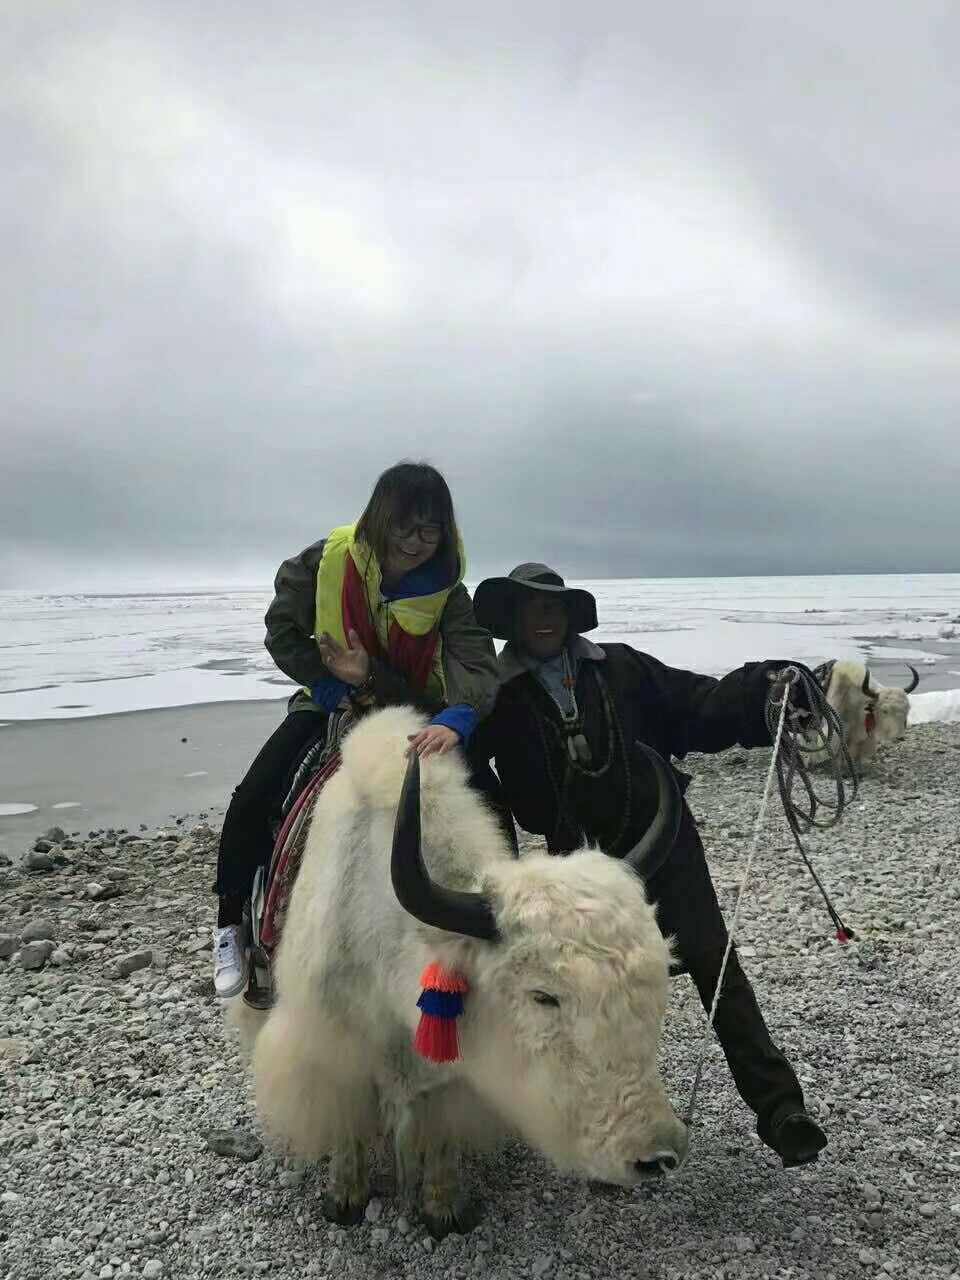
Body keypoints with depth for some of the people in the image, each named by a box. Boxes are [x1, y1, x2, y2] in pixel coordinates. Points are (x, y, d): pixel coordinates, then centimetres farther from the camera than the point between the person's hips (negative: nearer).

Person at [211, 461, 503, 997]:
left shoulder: (446, 590, -21)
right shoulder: (326, 561, -20)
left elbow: (476, 662, -34)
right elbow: (283, 635, -11)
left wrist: (456, 719, -55)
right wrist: (340, 687, -21)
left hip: (420, 715, 1)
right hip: (332, 707, 0)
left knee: (488, 801, -14)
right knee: (254, 800, -16)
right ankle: (233, 925, 7)